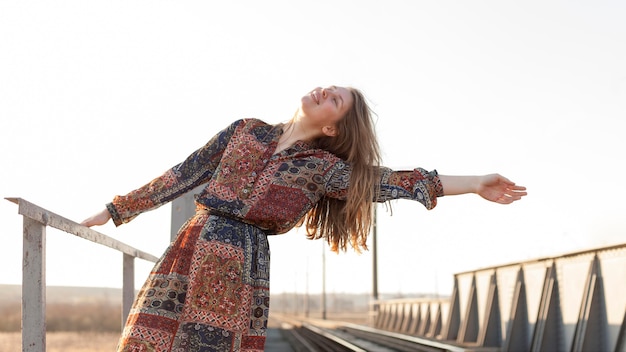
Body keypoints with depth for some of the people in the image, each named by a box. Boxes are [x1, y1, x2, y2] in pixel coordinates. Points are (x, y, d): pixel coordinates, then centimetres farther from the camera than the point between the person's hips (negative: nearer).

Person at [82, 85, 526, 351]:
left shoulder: (323, 168, 6)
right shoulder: (248, 131, 14)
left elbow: (395, 182, 1)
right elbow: (185, 174, 19)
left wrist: (475, 184, -3)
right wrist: (116, 210, 22)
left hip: (240, 267, -2)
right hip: (188, 252, 3)